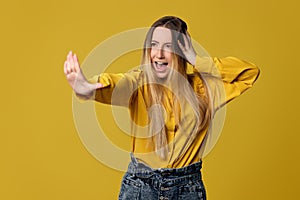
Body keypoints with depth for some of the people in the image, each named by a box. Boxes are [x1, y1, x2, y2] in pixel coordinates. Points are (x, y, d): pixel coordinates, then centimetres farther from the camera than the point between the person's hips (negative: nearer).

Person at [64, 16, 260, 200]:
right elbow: (114, 85, -31)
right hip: (140, 183, -1)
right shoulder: (140, 82, -9)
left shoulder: (201, 86, -3)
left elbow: (250, 72, -6)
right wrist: (88, 88, -54)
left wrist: (198, 62, -13)